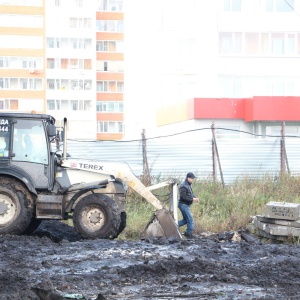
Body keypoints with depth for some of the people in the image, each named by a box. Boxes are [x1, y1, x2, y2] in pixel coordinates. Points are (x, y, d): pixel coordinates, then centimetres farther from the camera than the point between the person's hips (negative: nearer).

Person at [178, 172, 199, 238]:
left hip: (186, 205, 10)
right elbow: (183, 197, -24)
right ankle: (189, 233, -5)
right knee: (190, 219, -9)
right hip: (183, 204, -10)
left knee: (186, 220, 15)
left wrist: (195, 198, 1)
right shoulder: (183, 186, -19)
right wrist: (192, 199, -23)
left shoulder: (189, 185, 14)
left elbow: (191, 194, 21)